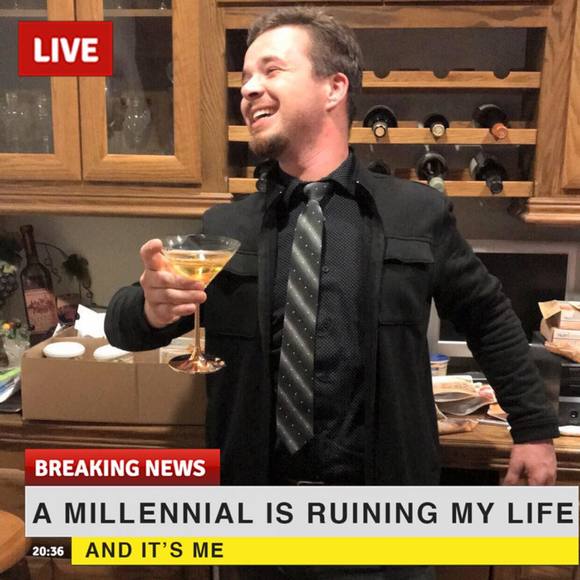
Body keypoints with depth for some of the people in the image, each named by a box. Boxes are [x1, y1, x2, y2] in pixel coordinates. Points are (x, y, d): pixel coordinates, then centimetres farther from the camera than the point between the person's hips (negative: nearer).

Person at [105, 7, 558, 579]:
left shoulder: (419, 213, -4)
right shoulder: (222, 228, -2)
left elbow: (488, 315, 8)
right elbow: (123, 321, -1)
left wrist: (534, 426, 10)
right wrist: (151, 305, -24)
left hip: (386, 510, -1)